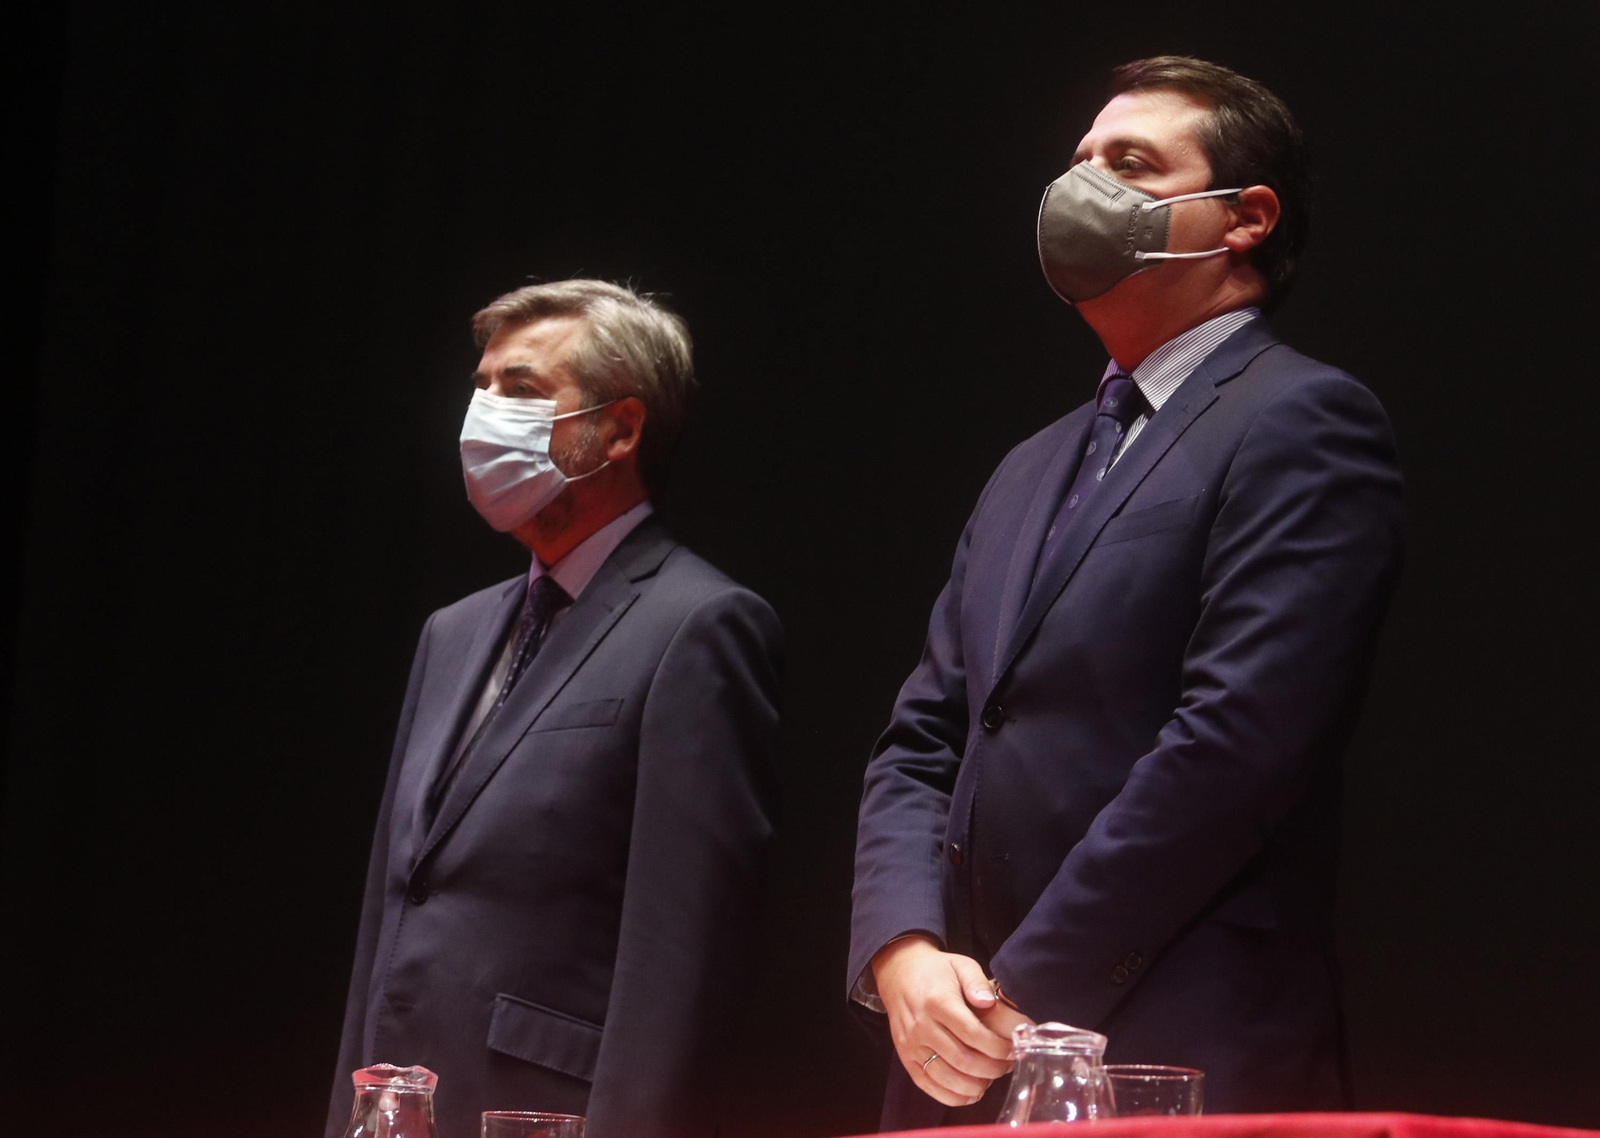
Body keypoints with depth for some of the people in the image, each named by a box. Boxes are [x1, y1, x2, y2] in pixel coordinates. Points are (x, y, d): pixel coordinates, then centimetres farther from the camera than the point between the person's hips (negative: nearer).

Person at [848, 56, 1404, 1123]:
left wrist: (1025, 992, -15)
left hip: (1185, 1068, -7)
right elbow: (922, 743, 15)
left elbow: (1233, 742, -17)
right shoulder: (1033, 470, 20)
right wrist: (904, 952, -4)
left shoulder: (1304, 423, -6)